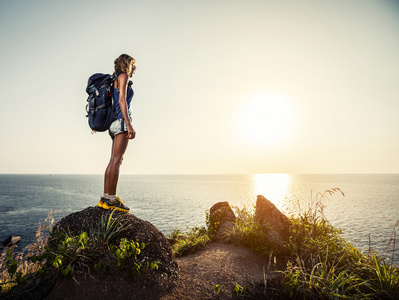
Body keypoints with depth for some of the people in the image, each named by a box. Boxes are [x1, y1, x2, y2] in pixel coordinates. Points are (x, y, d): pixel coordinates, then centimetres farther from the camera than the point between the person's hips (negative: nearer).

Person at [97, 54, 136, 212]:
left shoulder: (115, 79, 27)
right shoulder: (123, 76, 1)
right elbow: (122, 100, -13)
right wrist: (129, 125, -20)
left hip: (115, 123, 9)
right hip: (121, 121, -9)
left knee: (114, 161, 5)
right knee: (116, 160, -12)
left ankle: (105, 199, 6)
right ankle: (111, 199, -11)